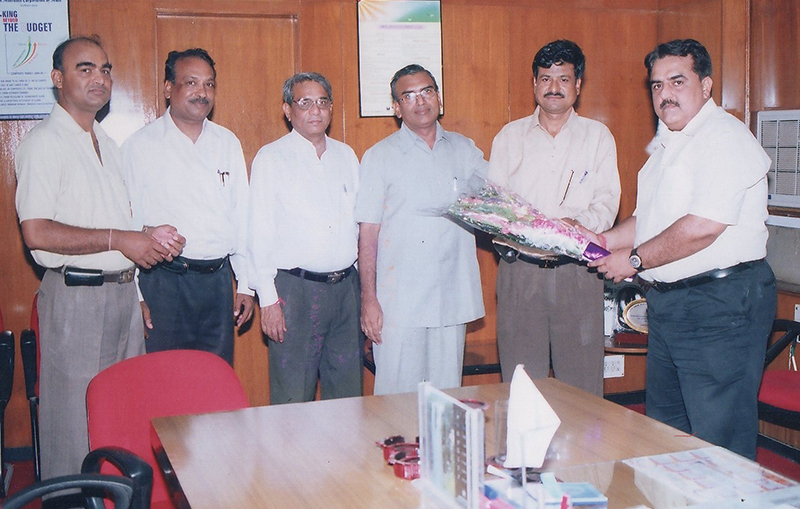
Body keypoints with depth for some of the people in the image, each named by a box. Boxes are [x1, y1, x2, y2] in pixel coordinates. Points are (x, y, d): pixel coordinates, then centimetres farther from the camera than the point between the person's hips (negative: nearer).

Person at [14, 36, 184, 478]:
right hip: (76, 294, -8)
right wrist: (119, 239, -18)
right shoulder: (43, 143, -9)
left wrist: (153, 237, 3)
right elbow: (36, 233, -19)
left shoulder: (107, 144, 18)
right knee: (75, 419, 1)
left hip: (123, 290, 8)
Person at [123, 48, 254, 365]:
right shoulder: (140, 146, -2)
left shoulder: (228, 143, 11)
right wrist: (137, 294, -8)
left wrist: (246, 284, 10)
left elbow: (242, 217, 12)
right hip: (163, 281, -4)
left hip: (218, 279, 4)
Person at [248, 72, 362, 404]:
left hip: (346, 286, 5)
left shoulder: (346, 156, 13)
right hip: (295, 289, -4)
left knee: (348, 393, 10)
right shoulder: (270, 158, 0)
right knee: (293, 397, -1)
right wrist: (268, 300, -10)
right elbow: (260, 234, -4)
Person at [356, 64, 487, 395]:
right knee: (397, 396, -1)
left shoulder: (463, 150, 12)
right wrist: (368, 299, -8)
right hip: (399, 302, -3)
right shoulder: (380, 157, 1)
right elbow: (367, 235, -2)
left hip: (452, 298, 3)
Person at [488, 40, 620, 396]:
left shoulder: (598, 136, 11)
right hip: (520, 269, 1)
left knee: (581, 378, 2)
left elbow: (607, 202, 1)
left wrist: (578, 223, -20)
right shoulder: (510, 136, 14)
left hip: (577, 270, 0)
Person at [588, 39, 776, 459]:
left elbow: (703, 226, -24)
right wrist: (604, 242, 10)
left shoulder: (724, 137, -14)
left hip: (720, 302, -10)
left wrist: (634, 259, -14)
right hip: (667, 301, 10)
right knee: (664, 430, 18)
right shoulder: (666, 143, 17)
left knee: (719, 438, -3)